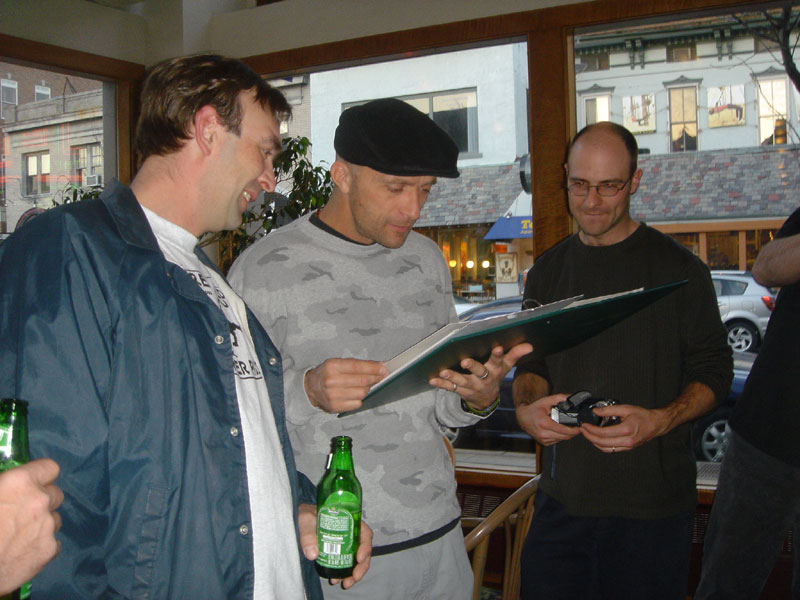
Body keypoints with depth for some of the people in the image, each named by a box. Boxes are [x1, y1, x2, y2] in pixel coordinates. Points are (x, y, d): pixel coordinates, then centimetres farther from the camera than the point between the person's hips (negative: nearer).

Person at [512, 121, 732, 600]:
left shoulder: (678, 268, -3)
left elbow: (713, 372, -3)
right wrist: (527, 408, -8)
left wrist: (660, 421, -21)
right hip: (563, 495, 3)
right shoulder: (548, 272, 9)